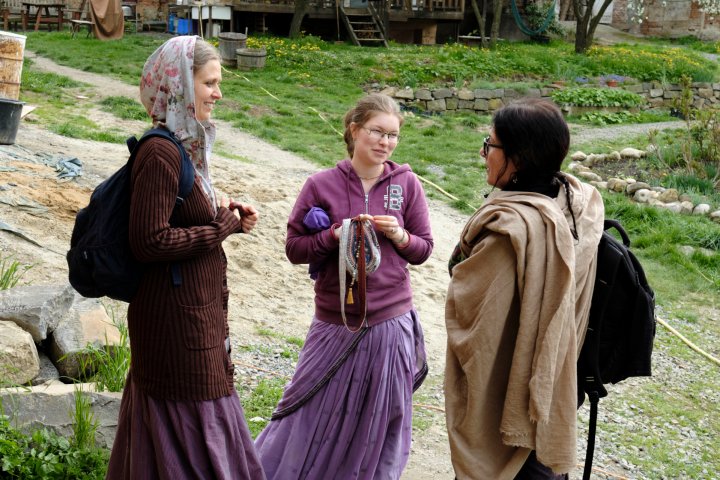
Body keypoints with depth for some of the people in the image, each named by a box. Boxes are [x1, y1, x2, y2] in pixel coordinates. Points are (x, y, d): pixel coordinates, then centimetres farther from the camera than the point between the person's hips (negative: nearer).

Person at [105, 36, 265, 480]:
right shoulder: (161, 152, -20)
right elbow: (150, 241, -25)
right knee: (193, 432, 2)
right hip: (177, 315, -10)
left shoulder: (186, 145, 10)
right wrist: (222, 226, -15)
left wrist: (228, 215, 3)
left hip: (197, 308, 10)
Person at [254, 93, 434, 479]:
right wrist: (335, 235, -17)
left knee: (380, 425, 14)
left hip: (391, 324, 2)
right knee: (315, 416, 9)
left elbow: (423, 248, 6)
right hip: (335, 325, -1)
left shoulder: (407, 184, 0)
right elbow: (294, 247, -2)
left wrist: (399, 236, -14)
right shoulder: (321, 185, -5)